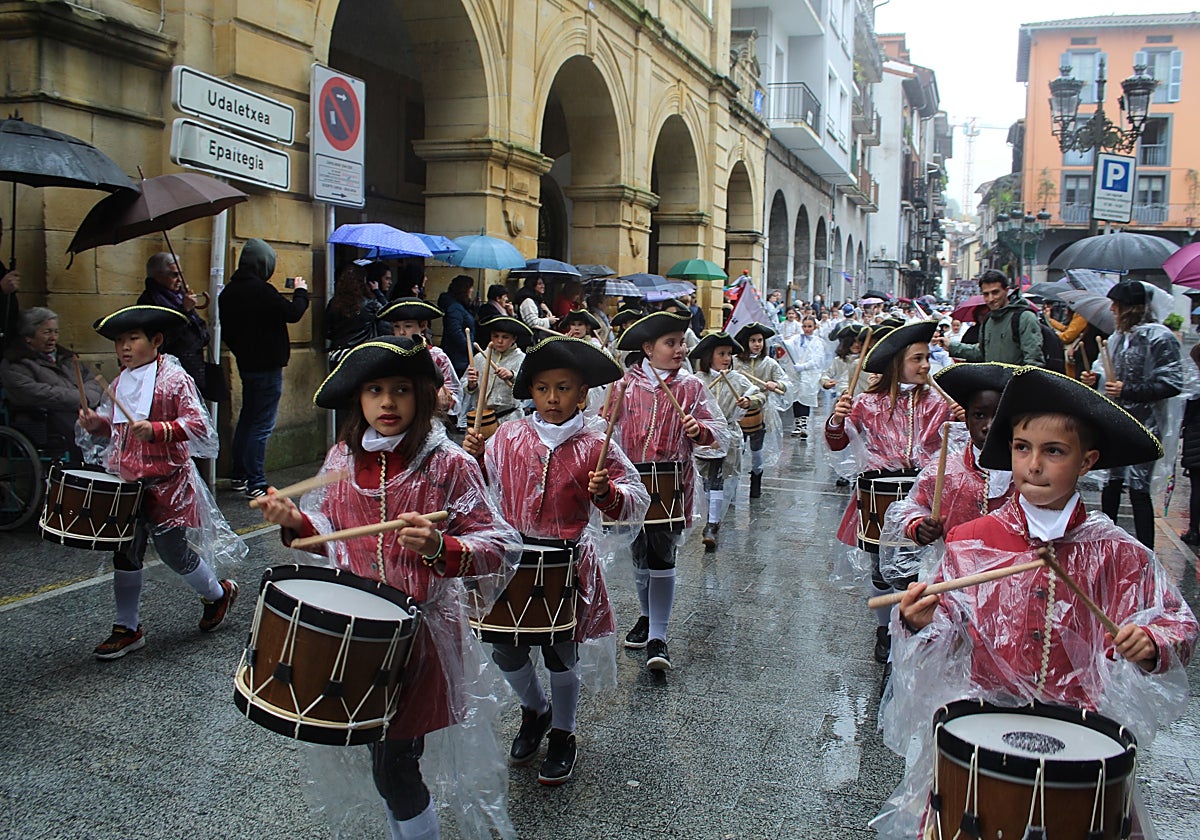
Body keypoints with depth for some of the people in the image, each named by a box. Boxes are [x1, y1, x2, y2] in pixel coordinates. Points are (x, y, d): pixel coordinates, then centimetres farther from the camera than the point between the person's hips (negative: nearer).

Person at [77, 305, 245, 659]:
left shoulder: (174, 379, -12)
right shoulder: (120, 382, 9)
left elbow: (198, 425, -20)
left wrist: (155, 430, -32)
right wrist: (96, 423, 1)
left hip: (167, 484, -7)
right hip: (126, 482, 7)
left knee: (174, 551, 3)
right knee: (125, 554, 10)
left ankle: (218, 593, 31)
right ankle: (127, 628, 22)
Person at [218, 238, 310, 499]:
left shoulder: (230, 291, 9)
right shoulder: (260, 290, -19)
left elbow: (226, 331, 15)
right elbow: (292, 313, -18)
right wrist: (301, 292, -1)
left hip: (246, 364, 9)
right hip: (266, 366, -9)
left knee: (247, 419, 19)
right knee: (262, 425, -6)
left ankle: (240, 476, 28)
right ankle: (256, 484, -4)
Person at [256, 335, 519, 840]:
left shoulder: (448, 464, -13)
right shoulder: (343, 459, 2)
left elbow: (497, 548, -16)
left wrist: (437, 546, -33)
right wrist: (294, 520, -4)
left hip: (419, 632, -5)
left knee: (393, 769, -1)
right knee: (385, 758, 18)